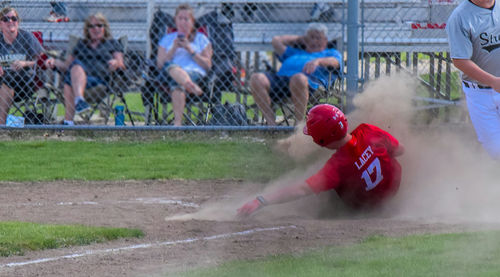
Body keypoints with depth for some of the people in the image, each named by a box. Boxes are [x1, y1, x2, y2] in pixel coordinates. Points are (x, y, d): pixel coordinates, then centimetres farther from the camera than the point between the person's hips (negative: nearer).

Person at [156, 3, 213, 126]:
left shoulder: (201, 39, 23)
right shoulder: (167, 39, 28)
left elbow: (208, 65, 11)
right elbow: (160, 64, 15)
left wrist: (190, 50, 1)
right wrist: (174, 49, 3)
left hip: (195, 73, -1)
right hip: (169, 73, 1)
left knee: (177, 83, -40)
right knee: (171, 67, -40)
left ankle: (177, 122, -56)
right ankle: (192, 86, -70)